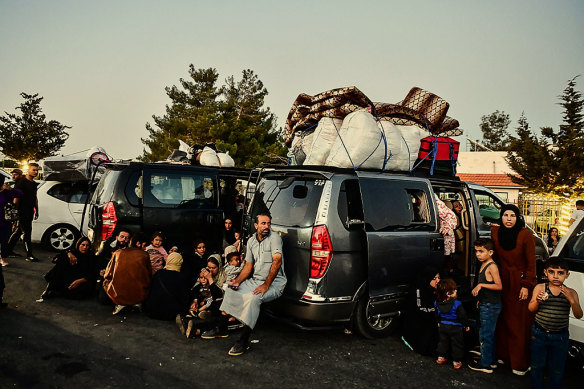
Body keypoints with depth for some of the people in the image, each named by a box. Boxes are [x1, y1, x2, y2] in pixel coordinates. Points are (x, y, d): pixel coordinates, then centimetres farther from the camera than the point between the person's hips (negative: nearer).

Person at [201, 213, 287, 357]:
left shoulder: (274, 238, -13)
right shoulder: (251, 241, 9)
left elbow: (277, 262, -22)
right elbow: (248, 265, 13)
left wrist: (266, 285, -26)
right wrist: (237, 280, -3)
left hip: (274, 283, -8)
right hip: (255, 280, 8)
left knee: (254, 297, -32)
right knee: (230, 290, 3)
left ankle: (243, 342, -26)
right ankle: (221, 328, 16)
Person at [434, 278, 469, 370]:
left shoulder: (437, 303, -8)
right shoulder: (457, 304, -25)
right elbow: (462, 316, -16)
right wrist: (466, 325, 1)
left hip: (442, 326, 5)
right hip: (455, 328, -5)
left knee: (443, 341, 21)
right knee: (457, 344, 11)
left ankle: (440, 357, 31)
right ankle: (456, 362, 19)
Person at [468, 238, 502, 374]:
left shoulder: (492, 266, -18)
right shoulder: (483, 265, 10)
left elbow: (499, 286, -26)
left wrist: (481, 285, -27)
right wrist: (480, 299, 19)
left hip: (491, 306, -10)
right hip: (485, 305, 10)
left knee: (485, 335, -1)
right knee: (489, 334, 18)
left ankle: (485, 364, 9)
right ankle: (492, 361, 31)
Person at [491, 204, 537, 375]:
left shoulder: (526, 235, -13)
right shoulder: (495, 232, -1)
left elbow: (531, 263, -9)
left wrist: (526, 286, -11)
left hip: (520, 282, -4)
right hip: (503, 281, 4)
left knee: (520, 323, 2)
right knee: (503, 319, 10)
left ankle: (520, 364, 13)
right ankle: (504, 355, 25)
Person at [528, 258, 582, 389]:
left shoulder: (571, 293, -4)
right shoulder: (540, 288, -6)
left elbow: (579, 315, -10)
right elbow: (531, 309, -7)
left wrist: (572, 300, -27)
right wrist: (537, 300, -28)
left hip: (560, 337, 0)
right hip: (539, 334, 0)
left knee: (557, 369, 14)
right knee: (537, 365, 14)